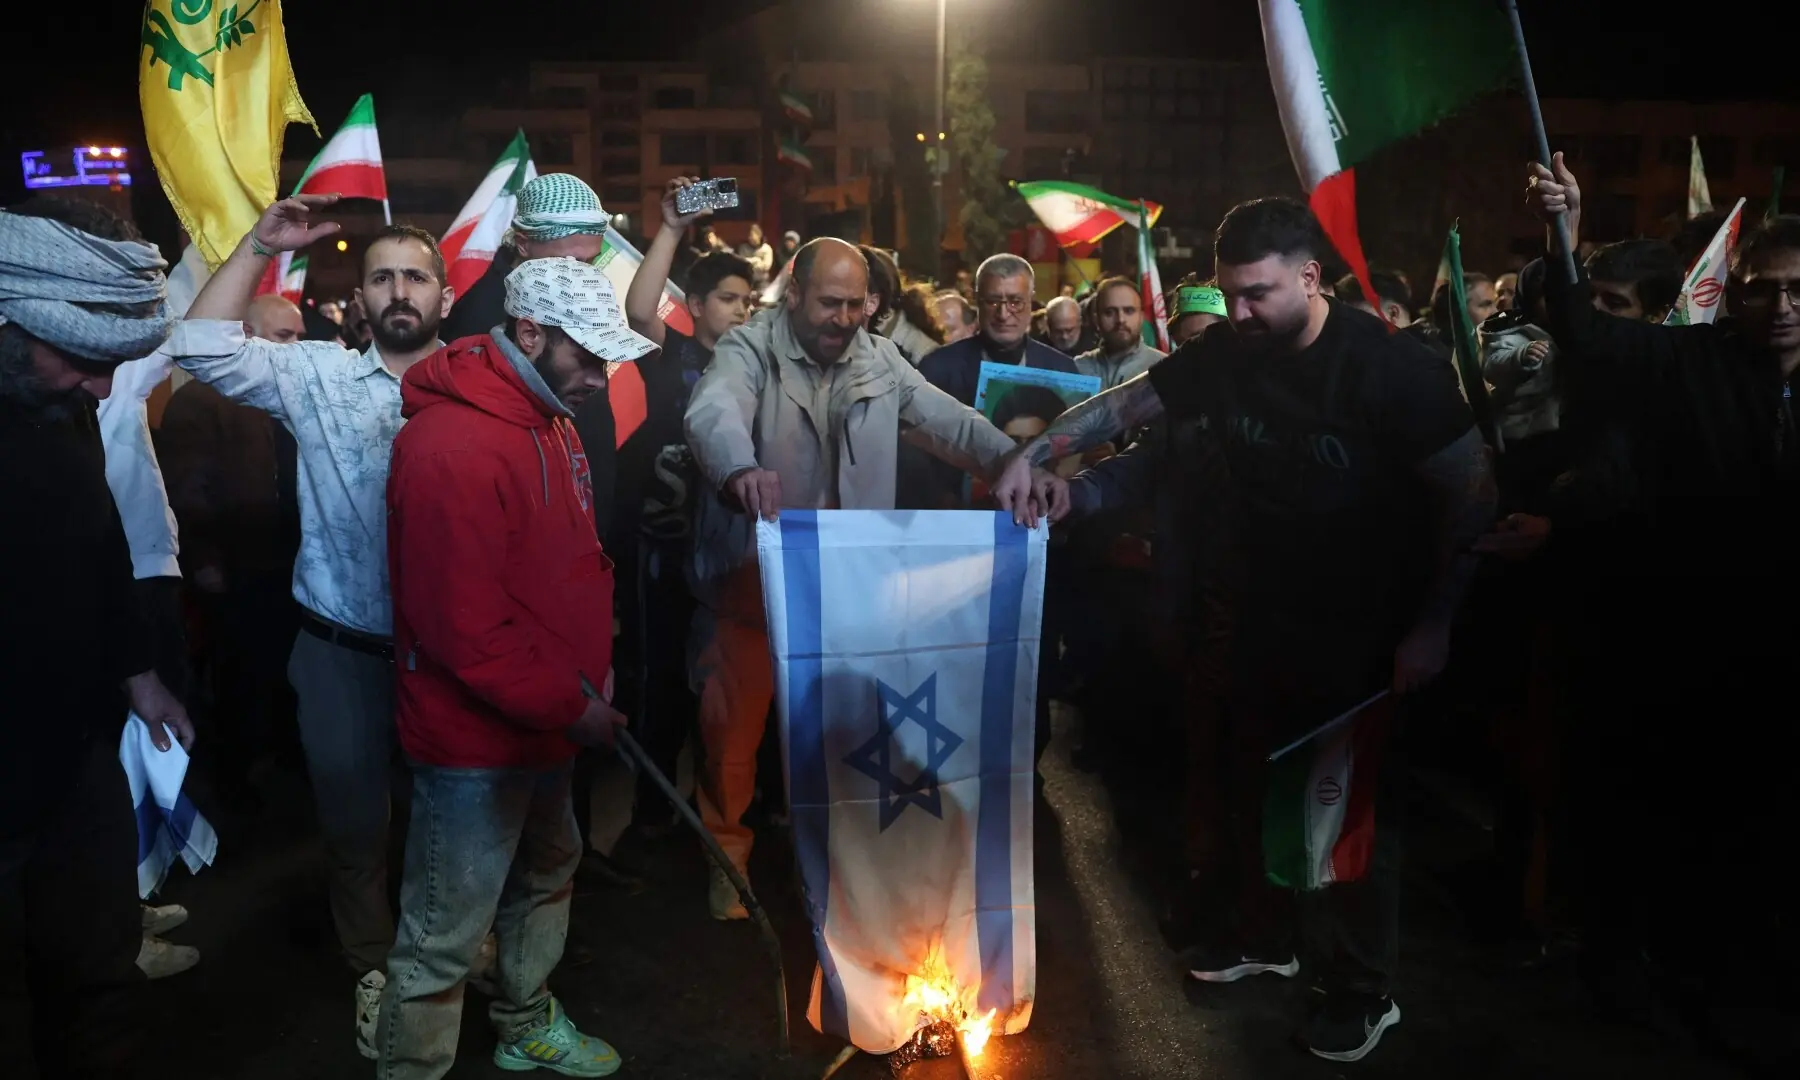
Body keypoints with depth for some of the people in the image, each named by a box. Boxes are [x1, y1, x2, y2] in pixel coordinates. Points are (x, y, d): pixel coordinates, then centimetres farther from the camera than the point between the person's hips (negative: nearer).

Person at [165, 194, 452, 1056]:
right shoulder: (316, 375, -2)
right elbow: (200, 347, -11)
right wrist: (261, 244, -11)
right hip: (342, 648, 0)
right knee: (354, 818, 15)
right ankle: (374, 966, 37)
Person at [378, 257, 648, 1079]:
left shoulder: (548, 417, 6)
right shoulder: (452, 446, -25)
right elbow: (463, 631, -25)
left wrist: (591, 667, 5)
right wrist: (571, 707, -18)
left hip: (542, 721, 10)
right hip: (478, 740, -10)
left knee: (545, 875, 26)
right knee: (444, 939, 3)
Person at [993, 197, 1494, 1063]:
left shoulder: (1392, 368, -20)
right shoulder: (1224, 355, -5)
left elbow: (1471, 496, -16)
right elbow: (1123, 403, 3)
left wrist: (1433, 626, -17)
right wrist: (1034, 452, -10)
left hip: (1364, 629, -5)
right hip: (1263, 614, 5)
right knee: (1258, 782, 18)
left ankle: (1363, 990, 25)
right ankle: (1264, 936, 40)